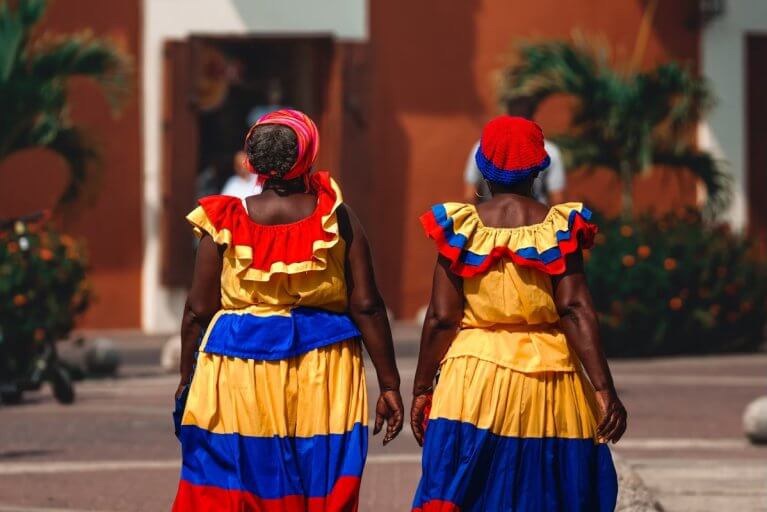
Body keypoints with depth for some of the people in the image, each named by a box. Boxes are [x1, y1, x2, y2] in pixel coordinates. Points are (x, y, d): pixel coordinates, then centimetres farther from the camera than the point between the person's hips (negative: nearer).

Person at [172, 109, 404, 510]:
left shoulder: (226, 223, -3)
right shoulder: (334, 216, -4)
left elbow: (198, 311, 1)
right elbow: (365, 305, -4)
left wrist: (186, 379, 15)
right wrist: (389, 384, 1)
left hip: (239, 375, 0)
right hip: (322, 382, 0)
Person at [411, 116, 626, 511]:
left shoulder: (460, 226, -1)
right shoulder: (559, 226, 0)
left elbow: (442, 318, -3)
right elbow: (576, 311, -7)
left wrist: (422, 389, 5)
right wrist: (604, 389, -8)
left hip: (475, 381, -1)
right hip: (548, 383, 1)